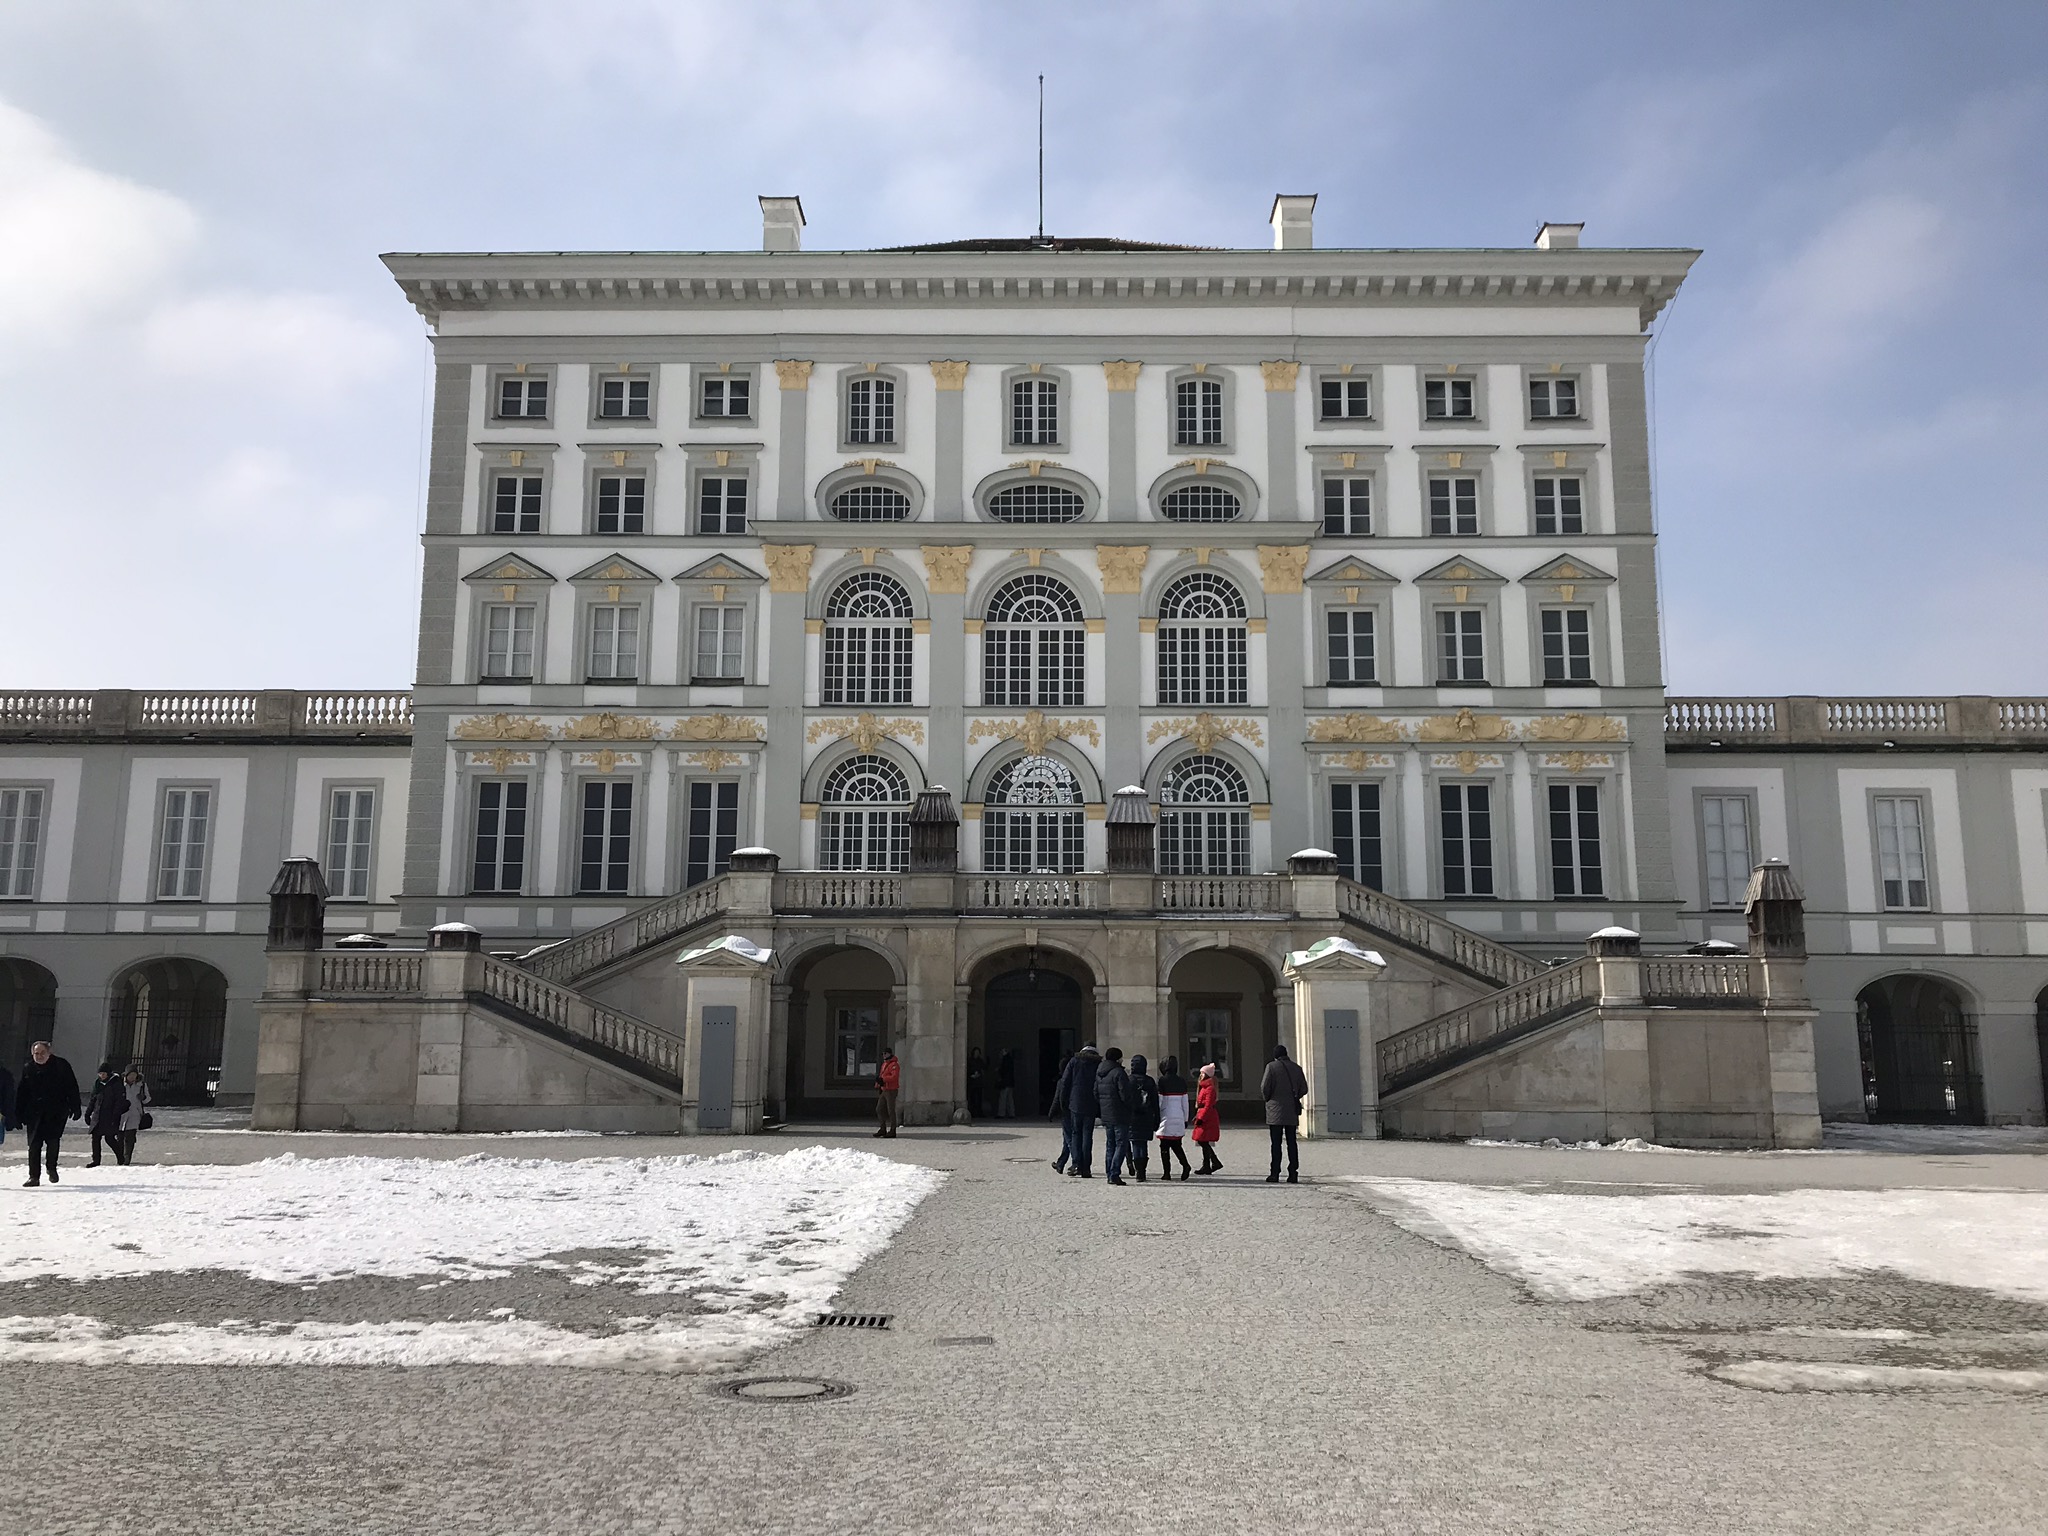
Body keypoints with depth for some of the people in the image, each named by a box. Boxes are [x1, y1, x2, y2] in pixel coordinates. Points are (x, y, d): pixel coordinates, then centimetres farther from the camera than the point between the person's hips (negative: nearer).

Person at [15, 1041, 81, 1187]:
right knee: (34, 1144, 0)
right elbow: (20, 1092, 10)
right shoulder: (27, 1068, 6)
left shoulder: (61, 1065, -1)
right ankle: (34, 1176, 6)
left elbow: (72, 1088, 1)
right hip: (34, 1113, 2)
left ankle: (51, 1168, 14)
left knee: (53, 1140, -9)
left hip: (56, 1112, -2)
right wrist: (19, 1113, 5)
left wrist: (75, 1108, -3)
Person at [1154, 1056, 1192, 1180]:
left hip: (1166, 1117, -5)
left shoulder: (1162, 1081, -9)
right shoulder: (1182, 1081, 6)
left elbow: (1159, 1101, -9)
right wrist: (1186, 1119, 18)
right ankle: (1185, 1165, -6)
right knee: (1176, 1144, 14)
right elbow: (1185, 1102, 11)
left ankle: (1166, 1173, 4)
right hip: (1179, 1117, 5)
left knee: (1164, 1146, 4)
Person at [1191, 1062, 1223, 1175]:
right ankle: (1215, 1162, 18)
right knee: (1203, 1142, 11)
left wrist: (1200, 1118, -21)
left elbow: (1208, 1105, -19)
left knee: (1203, 1141, -5)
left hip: (1207, 1119, -10)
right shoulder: (1204, 1087, 16)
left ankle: (1206, 1166, 1)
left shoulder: (1210, 1088, -15)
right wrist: (1198, 1116, 20)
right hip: (1203, 1116, 10)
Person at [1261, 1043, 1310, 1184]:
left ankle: (1275, 1174, -3)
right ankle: (1293, 1173, 3)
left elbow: (1265, 1087, -10)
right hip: (1292, 1112, 4)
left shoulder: (1271, 1066, -5)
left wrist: (1266, 1098, 9)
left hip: (1276, 1110, -4)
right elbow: (1304, 1089, 9)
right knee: (1291, 1142, 6)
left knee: (1276, 1143, -2)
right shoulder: (1296, 1067, 8)